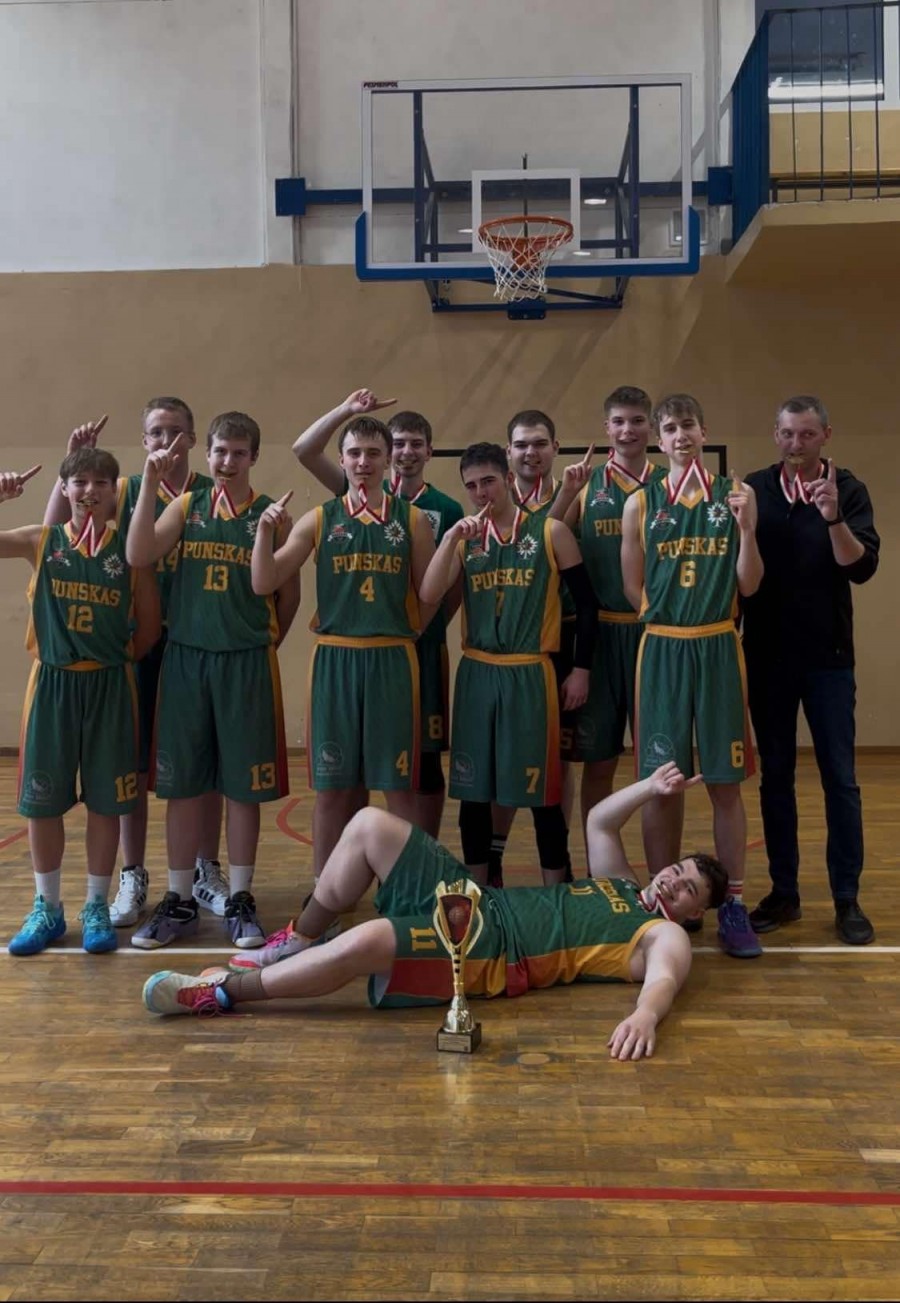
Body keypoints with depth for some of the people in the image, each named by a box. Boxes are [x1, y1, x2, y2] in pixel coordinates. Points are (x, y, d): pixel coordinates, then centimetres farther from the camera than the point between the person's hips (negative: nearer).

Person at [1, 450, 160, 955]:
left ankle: (97, 907, 22)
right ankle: (48, 908, 25)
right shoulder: (41, 541, 1)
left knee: (106, 801, 7)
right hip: (52, 684, 1)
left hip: (108, 687, -1)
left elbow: (149, 627, 3)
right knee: (42, 800, 8)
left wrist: (117, 659, 5)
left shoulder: (130, 551, -2)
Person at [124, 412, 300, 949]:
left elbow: (289, 592, 7)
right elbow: (139, 556, -11)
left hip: (247, 663, -1)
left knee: (244, 785, 5)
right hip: (185, 658, 2)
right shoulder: (185, 506, 5)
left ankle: (240, 900, 19)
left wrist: (265, 642, 9)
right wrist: (150, 483, -15)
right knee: (182, 784, 7)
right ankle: (180, 901, 20)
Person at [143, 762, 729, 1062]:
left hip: (492, 951, -9)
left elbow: (664, 979, -20)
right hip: (470, 897, 9)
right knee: (370, 824, -4)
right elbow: (598, 823, 35)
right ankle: (297, 944, 11)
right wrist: (651, 788, 22)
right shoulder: (621, 883, 25)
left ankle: (223, 991, -15)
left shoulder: (666, 936, 2)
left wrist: (644, 1014, -44)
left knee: (366, 941, -34)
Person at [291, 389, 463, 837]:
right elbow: (303, 451, -4)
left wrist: (430, 627, -4)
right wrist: (347, 410, -13)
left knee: (424, 757, 6)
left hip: (421, 647, 0)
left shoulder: (447, 510, 4)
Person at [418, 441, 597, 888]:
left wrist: (581, 668, -3)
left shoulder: (550, 532, -1)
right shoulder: (465, 539, 8)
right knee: (472, 790, 9)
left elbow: (586, 601, 1)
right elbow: (429, 595, -6)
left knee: (541, 790, 3)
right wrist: (450, 539, -13)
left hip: (531, 675, -3)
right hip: (476, 675, 4)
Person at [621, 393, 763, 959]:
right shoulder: (641, 503, 4)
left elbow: (748, 586, 0)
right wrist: (676, 611, -3)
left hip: (718, 649, 0)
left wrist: (745, 527, -13)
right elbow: (634, 591, 6)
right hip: (661, 649, 0)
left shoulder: (736, 495, 4)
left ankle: (735, 906, 15)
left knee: (725, 782, 4)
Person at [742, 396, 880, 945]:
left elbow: (862, 567, -11)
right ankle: (784, 892, 19)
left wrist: (833, 518, -26)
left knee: (840, 778, 3)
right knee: (775, 776, 8)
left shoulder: (848, 491, -1)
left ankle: (847, 899, 13)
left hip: (829, 657, -1)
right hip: (767, 656, 1)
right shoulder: (753, 489, 2)